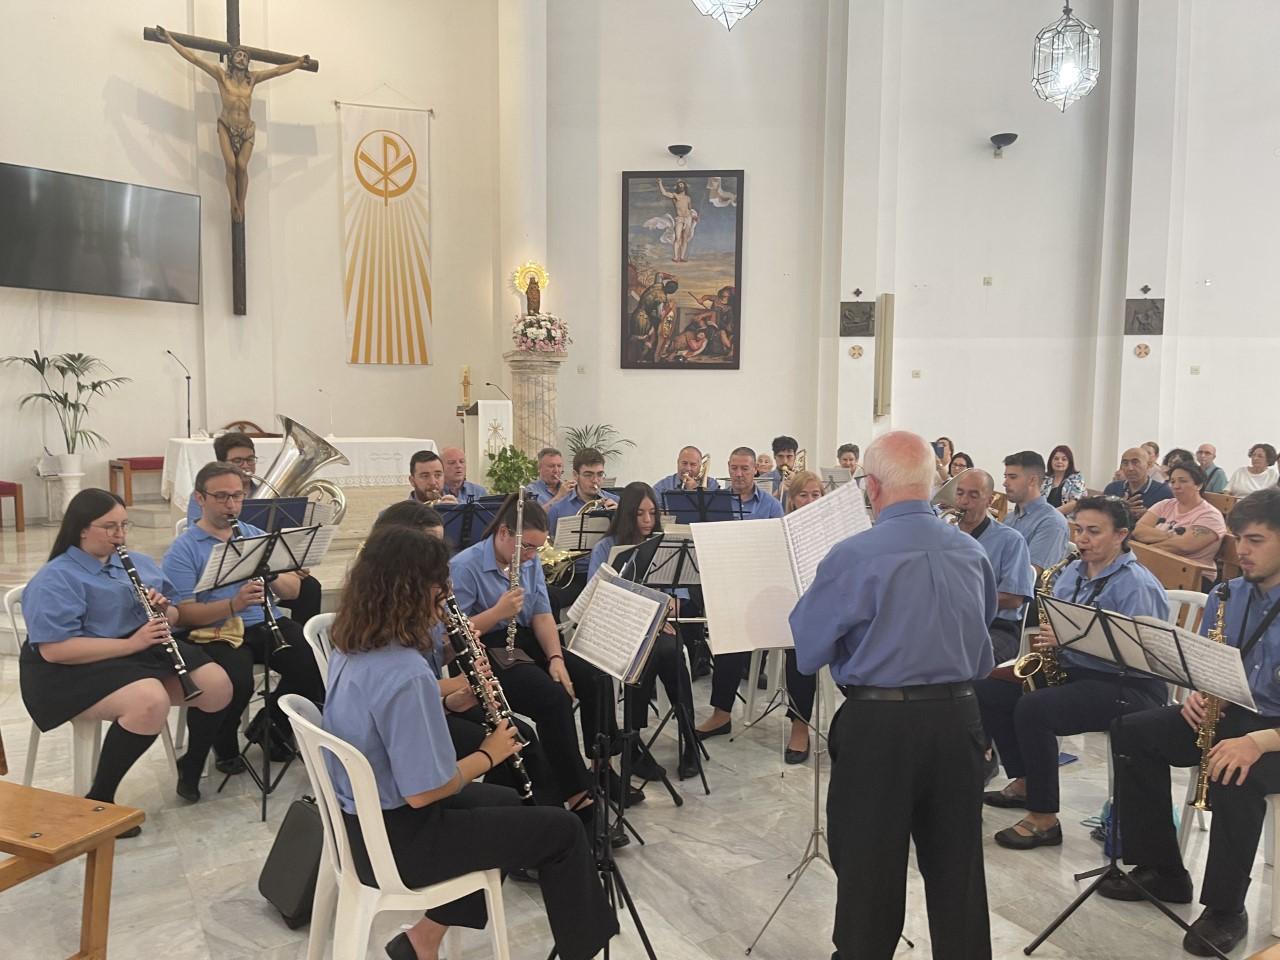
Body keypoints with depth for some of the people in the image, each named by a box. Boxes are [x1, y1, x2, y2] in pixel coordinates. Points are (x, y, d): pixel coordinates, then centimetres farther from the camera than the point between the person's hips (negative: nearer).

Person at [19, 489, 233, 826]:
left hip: (148, 651, 7)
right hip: (78, 669, -7)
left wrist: (164, 611, -8)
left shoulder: (140, 563, 13)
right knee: (151, 702, -35)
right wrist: (130, 644, -26)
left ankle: (191, 767, 12)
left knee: (218, 685, -15)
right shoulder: (54, 579, -10)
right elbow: (53, 650, -21)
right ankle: (99, 799, -14)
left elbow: (173, 618, 17)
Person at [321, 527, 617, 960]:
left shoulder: (350, 648, -2)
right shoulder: (406, 673, -31)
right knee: (562, 829, 2)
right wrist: (489, 754, -12)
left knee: (505, 802, 28)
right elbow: (424, 792, -28)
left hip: (361, 817, 9)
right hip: (396, 838, -9)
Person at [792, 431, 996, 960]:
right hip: (959, 717, 5)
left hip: (878, 724, -5)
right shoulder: (972, 552, 1)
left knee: (869, 869, 11)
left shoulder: (852, 558, -16)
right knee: (957, 867, 18)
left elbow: (807, 654, -7)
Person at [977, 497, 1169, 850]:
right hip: (1070, 670, 9)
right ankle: (1024, 780, 13)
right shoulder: (1072, 572, 12)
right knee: (986, 689, 1)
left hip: (1124, 686, -9)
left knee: (1032, 709, -32)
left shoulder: (1136, 584, -15)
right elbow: (1052, 624, 21)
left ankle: (1044, 819, -19)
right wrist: (1044, 639, -3)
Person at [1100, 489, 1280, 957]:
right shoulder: (1224, 597, 5)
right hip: (1224, 713, 7)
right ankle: (1161, 871, -1)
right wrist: (1194, 694, -9)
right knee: (1132, 733, -11)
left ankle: (1225, 909, -12)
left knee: (1235, 776, -35)